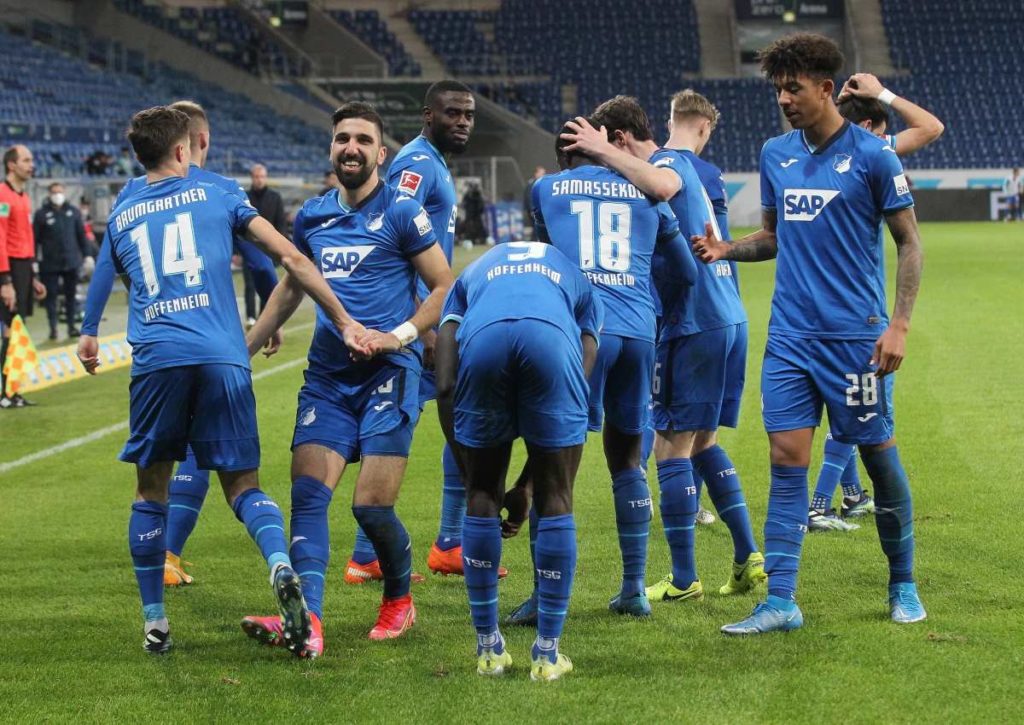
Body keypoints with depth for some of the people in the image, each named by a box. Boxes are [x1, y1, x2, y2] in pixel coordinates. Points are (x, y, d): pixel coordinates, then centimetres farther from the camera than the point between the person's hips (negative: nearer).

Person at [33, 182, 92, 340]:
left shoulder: (73, 212, 7)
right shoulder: (42, 214, -2)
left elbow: (81, 235, 10)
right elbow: (35, 238, -3)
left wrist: (87, 255, 6)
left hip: (71, 262, 2)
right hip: (50, 263, -2)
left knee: (71, 295, 7)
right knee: (51, 295, 1)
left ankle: (71, 326, 15)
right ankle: (53, 328, 7)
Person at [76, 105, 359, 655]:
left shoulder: (120, 216, 20)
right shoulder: (215, 195, 14)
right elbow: (290, 259, 7)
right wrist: (344, 322, 9)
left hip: (155, 358, 1)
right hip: (222, 359, -1)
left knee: (151, 491, 14)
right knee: (242, 484, 5)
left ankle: (154, 622, 12)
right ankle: (281, 564, -25)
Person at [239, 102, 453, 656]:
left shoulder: (401, 212, -2)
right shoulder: (312, 216, 13)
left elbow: (444, 287, 0)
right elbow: (291, 287, 27)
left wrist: (400, 336, -13)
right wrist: (242, 348, 23)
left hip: (388, 373, -5)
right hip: (327, 375, 5)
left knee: (371, 505, -10)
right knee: (307, 493, -13)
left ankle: (399, 600, 18)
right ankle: (307, 620, -23)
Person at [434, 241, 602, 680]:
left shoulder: (471, 275, 41)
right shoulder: (577, 281, 41)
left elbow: (446, 386, 24)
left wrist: (468, 467, 29)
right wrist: (526, 485, 34)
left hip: (483, 335, 1)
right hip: (551, 337, 0)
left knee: (482, 496, 18)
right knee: (555, 499, 13)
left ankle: (489, 648, 23)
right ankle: (548, 652, 16)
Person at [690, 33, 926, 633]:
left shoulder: (872, 155, -6)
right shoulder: (776, 155, 10)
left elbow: (909, 242, -3)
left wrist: (900, 324, -11)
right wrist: (726, 249, 0)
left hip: (856, 335, -4)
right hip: (791, 336, 5)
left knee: (878, 454, 4)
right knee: (787, 460, -2)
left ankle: (903, 586, 21)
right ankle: (781, 601, -2)